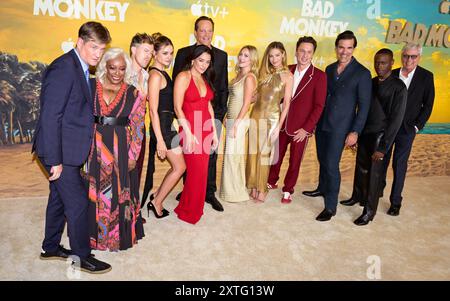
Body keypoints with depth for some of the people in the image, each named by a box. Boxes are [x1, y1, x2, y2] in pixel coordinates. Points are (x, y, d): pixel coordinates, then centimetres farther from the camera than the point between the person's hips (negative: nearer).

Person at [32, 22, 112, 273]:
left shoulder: (82, 69, 11)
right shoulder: (64, 67, -19)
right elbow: (50, 117, -22)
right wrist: (55, 160, -21)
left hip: (68, 150, 9)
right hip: (60, 151, -9)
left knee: (59, 198, 20)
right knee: (78, 203, 0)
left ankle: (51, 247, 37)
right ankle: (82, 256, 17)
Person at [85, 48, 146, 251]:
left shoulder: (133, 93, 0)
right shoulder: (91, 88, 3)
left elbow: (137, 127, -2)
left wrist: (133, 155, -7)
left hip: (122, 149, -1)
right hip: (95, 148, 1)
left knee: (120, 192, 9)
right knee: (94, 192, 11)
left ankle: (120, 233, 29)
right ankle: (95, 232, 31)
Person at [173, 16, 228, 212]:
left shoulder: (222, 56, 9)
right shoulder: (183, 54, 4)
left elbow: (223, 86, 9)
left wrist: (221, 111, 1)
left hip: (213, 113, 1)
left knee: (211, 154, 5)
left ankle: (210, 193, 18)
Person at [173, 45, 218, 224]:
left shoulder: (205, 79, 14)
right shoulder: (183, 77, -7)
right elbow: (178, 108, -12)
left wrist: (214, 132, 11)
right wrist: (188, 133, -16)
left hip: (206, 130, 7)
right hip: (190, 130, -6)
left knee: (201, 171, 11)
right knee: (197, 171, -1)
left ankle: (194, 207, 28)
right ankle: (189, 211, 19)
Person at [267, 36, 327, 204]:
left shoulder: (319, 76, -8)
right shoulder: (288, 71, 3)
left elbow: (319, 106, -9)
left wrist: (306, 128, -13)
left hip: (301, 128, -3)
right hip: (282, 124, 3)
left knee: (295, 161, 9)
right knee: (276, 155, 15)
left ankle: (288, 190, 28)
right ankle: (271, 182, 38)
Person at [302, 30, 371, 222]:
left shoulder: (362, 73, -8)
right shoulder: (329, 69, 9)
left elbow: (364, 105, -8)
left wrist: (355, 131, -14)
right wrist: (315, 120, 10)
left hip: (340, 127, -6)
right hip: (322, 124, 6)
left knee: (331, 165, -7)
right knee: (323, 160, 17)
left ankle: (330, 207, 4)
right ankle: (322, 189, 40)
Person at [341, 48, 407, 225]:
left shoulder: (398, 88, -12)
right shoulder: (371, 83, 6)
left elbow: (396, 119, -13)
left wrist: (383, 147, -15)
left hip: (379, 136, -5)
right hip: (364, 133, 5)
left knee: (373, 173, 3)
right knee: (360, 168, 17)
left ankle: (369, 211, 17)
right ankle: (357, 196, 39)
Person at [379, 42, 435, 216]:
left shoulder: (426, 77, -3)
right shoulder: (392, 75, 0)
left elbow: (428, 105, -1)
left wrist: (417, 126, -7)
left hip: (406, 129, -2)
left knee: (400, 165, 2)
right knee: (382, 161, 11)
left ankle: (395, 201, 12)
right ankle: (378, 190, 31)